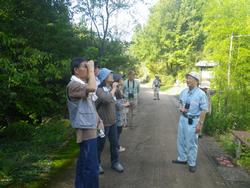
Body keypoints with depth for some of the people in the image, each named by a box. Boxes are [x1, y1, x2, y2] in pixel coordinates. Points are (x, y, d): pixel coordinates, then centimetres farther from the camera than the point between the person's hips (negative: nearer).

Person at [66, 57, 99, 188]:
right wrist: (91, 70, -22)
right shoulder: (73, 85, -17)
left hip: (89, 129, 10)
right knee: (91, 168, -6)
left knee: (84, 163, 19)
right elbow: (92, 88, -36)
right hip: (86, 130, -10)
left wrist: (98, 119, 17)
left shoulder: (82, 84, 14)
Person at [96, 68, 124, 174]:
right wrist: (113, 89, -24)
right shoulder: (99, 90, -17)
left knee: (114, 143, 14)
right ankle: (97, 164, 28)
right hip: (103, 123, -7)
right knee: (100, 145, 9)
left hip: (112, 121, 7)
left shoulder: (111, 88, 6)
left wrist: (116, 88, 7)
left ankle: (115, 162, 31)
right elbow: (107, 99, -35)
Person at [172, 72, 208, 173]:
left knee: (191, 143, 4)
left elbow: (204, 110, -15)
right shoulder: (184, 91, 3)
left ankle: (192, 163, 21)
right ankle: (182, 158, 37)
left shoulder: (201, 94, -16)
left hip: (193, 121, -7)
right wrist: (181, 108, -4)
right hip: (182, 118, 7)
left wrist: (200, 123, -17)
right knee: (181, 140, 18)